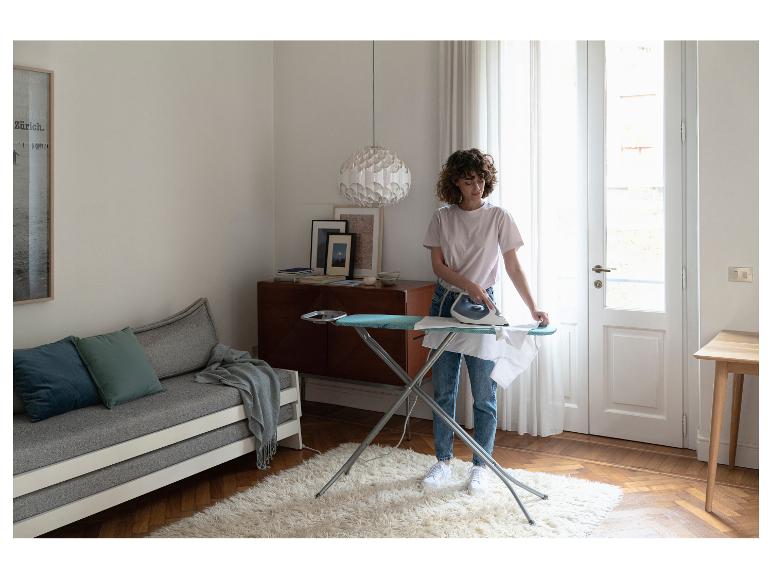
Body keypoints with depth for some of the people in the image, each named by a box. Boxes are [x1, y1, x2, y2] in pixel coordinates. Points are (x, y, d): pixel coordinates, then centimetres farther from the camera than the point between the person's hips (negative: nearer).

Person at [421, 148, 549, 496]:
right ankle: (443, 462, 21)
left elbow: (513, 267, -4)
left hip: (482, 305, -2)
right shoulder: (442, 218, 3)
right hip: (446, 302, 2)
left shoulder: (498, 218, -2)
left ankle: (480, 467, 15)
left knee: (484, 394, 1)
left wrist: (533, 308, -14)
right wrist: (467, 284, -20)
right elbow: (438, 265, -2)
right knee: (443, 390, 8)